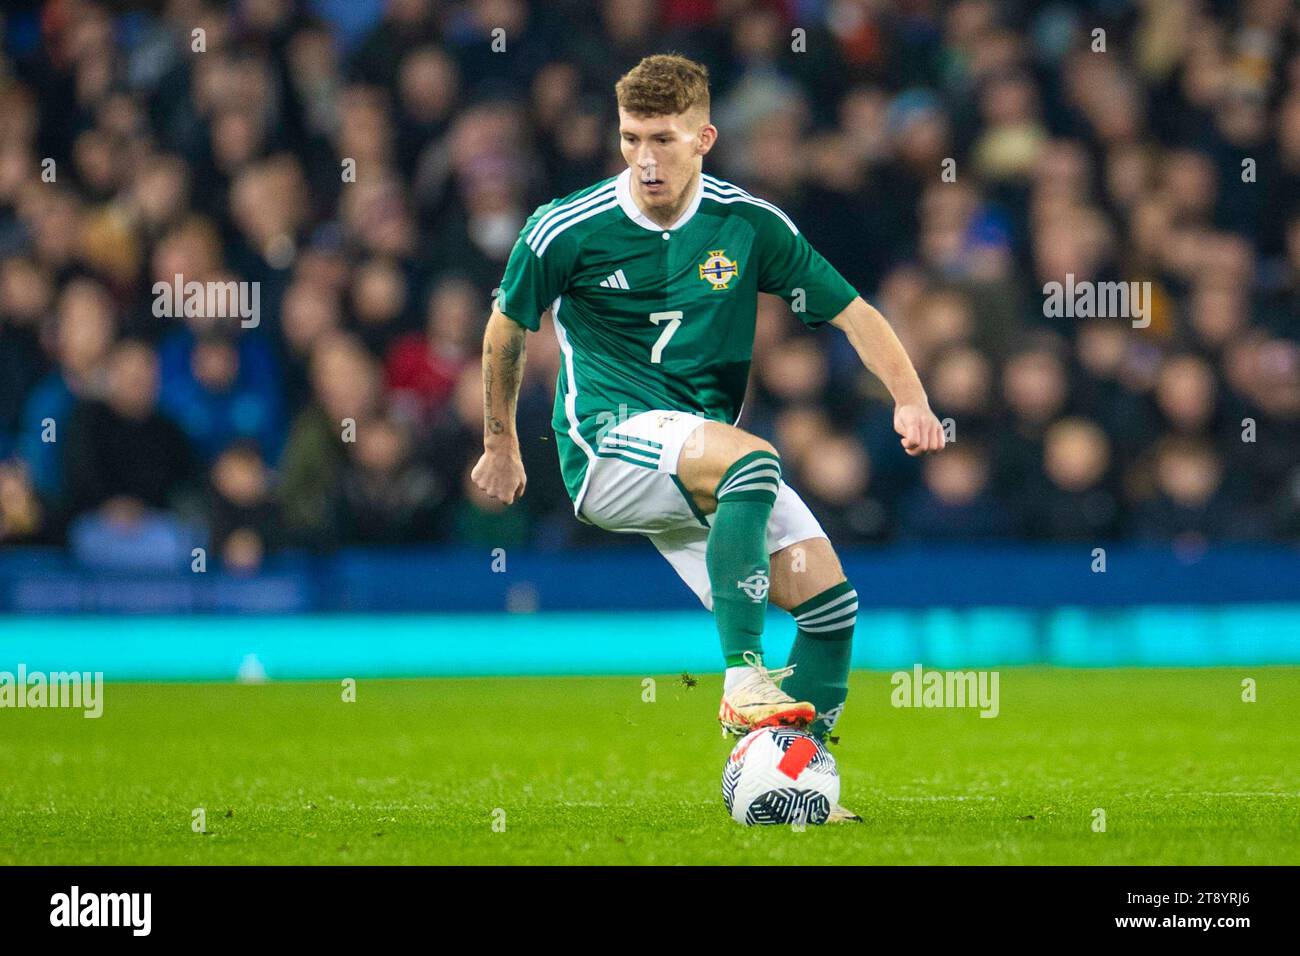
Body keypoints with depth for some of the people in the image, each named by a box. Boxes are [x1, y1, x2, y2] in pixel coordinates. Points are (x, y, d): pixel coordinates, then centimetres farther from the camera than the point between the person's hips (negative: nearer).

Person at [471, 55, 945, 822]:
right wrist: (501, 443, 23)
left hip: (703, 472, 5)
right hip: (607, 444, -5)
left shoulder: (748, 225, 0)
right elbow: (507, 329, 11)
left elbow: (853, 313, 5)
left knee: (830, 597, -10)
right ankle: (745, 681, -38)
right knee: (748, 460, -36)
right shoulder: (567, 232, -7)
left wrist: (910, 398, -12)